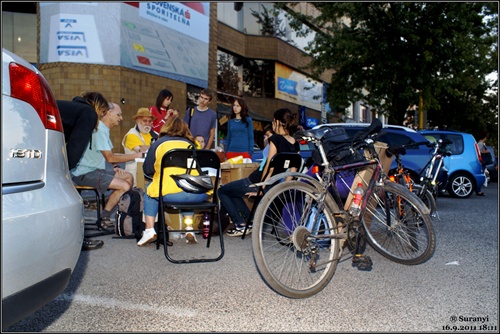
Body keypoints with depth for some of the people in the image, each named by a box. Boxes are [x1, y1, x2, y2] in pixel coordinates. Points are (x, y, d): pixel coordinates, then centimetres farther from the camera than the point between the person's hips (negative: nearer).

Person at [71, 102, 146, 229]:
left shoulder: (103, 129, 17)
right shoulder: (99, 129, -16)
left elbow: (108, 155, 23)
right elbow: (110, 158, -21)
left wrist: (115, 166, 2)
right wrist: (137, 155, -15)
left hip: (95, 170, 10)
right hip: (84, 173, -10)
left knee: (129, 177, 3)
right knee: (125, 186, -20)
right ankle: (104, 218, -6)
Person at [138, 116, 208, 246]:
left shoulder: (158, 143, 14)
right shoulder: (191, 144, 22)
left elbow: (147, 171, 19)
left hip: (169, 194, -3)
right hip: (198, 195, 3)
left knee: (150, 188, 27)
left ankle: (150, 230, 16)